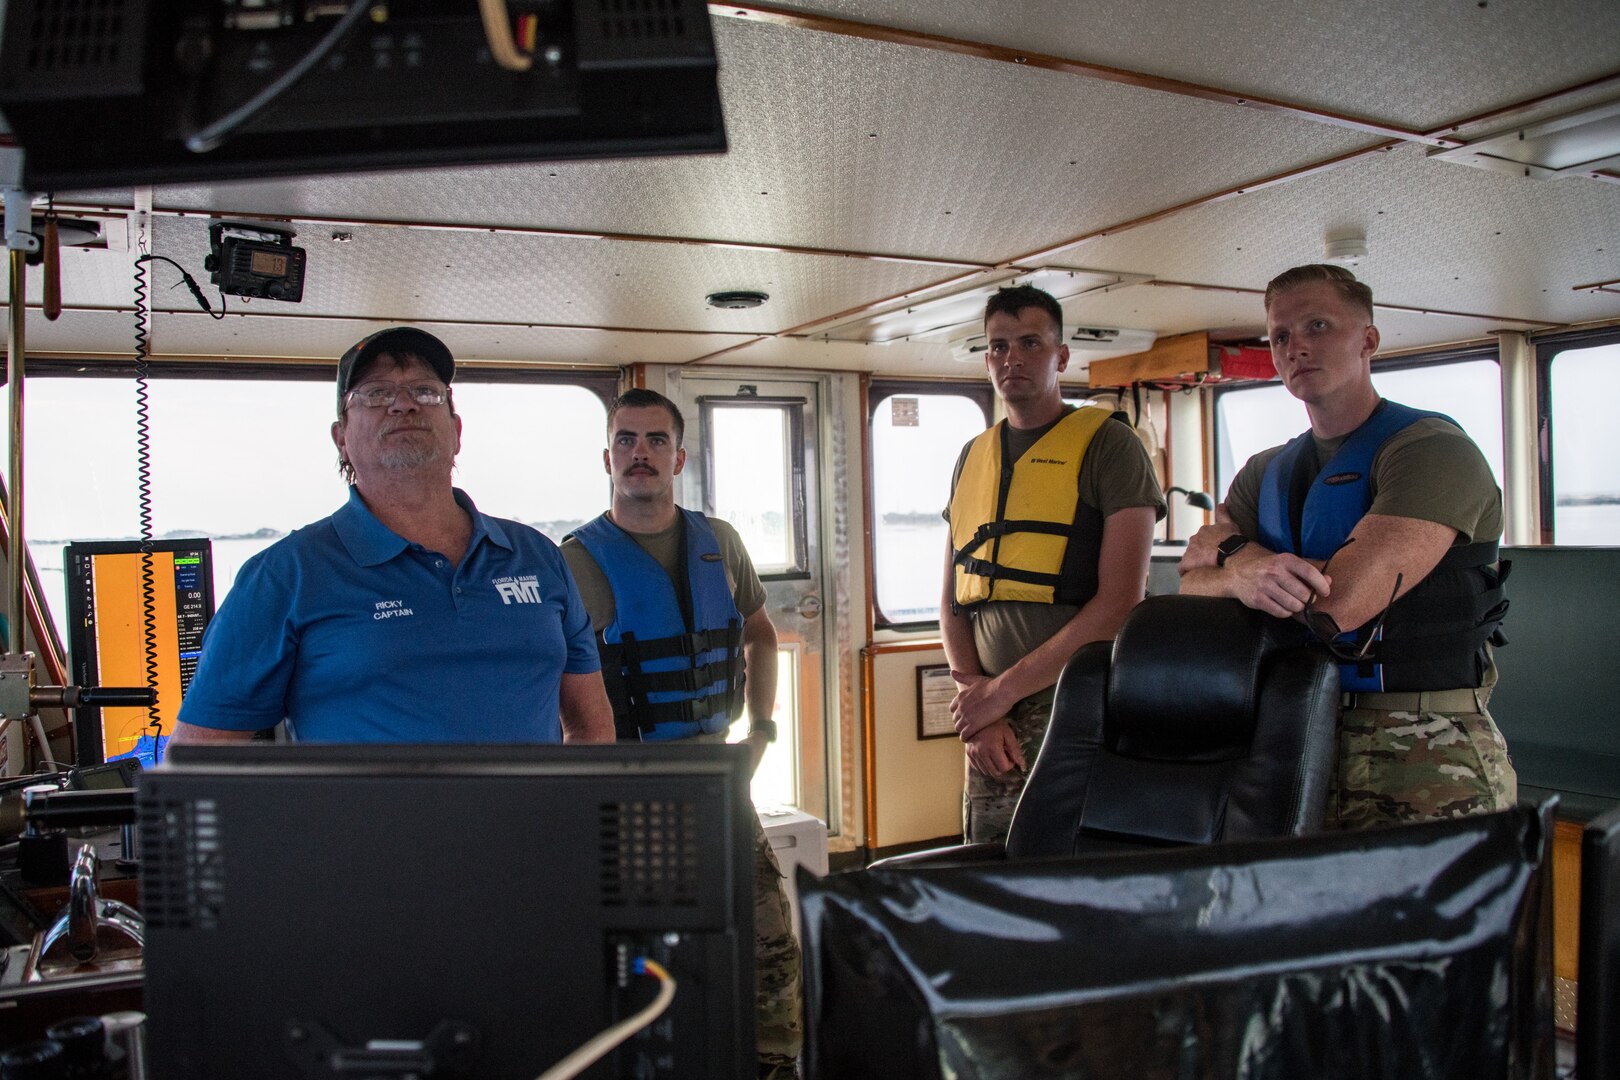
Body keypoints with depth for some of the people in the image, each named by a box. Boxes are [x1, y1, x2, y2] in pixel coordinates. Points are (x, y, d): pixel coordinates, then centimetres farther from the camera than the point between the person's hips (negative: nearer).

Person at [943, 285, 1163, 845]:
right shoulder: (973, 457, 15)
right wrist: (979, 711, -2)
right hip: (990, 726, 4)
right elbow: (953, 601, 13)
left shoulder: (1108, 444, -1)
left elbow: (1121, 602, -10)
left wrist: (1004, 688, -11)